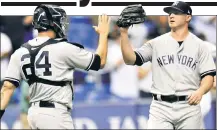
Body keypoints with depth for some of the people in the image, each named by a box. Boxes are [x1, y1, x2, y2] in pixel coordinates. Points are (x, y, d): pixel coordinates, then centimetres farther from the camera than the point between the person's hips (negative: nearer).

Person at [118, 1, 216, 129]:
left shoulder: (199, 45, 6)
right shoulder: (156, 43, 8)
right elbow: (130, 59, 0)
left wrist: (200, 91, -19)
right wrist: (124, 33, -11)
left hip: (189, 105, 0)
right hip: (160, 106, 0)